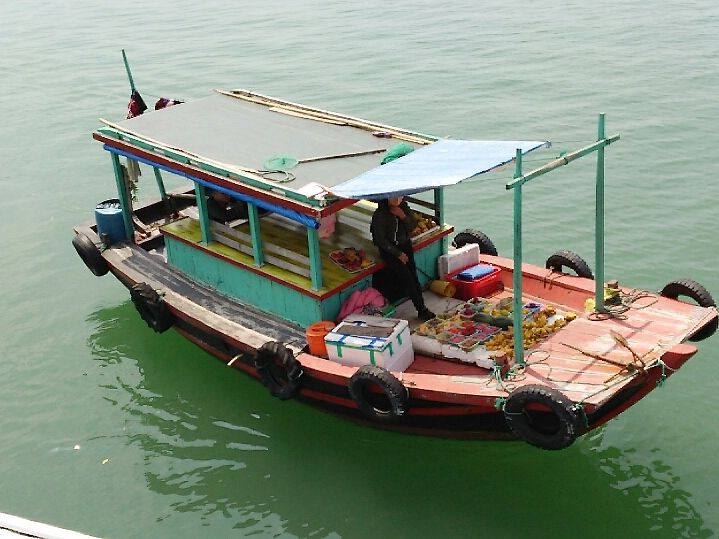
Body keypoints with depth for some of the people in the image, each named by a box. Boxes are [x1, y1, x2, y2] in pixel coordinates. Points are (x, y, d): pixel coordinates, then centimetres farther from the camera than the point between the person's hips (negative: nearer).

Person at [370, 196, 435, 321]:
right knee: (405, 275, -17)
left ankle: (421, 308, -12)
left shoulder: (403, 206, -1)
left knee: (412, 272, -12)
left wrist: (403, 216, -18)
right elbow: (380, 240, -15)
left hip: (404, 244, 5)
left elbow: (412, 226, 1)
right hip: (388, 248, -5)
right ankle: (421, 308, -12)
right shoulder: (380, 215, -18)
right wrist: (398, 253, -15)